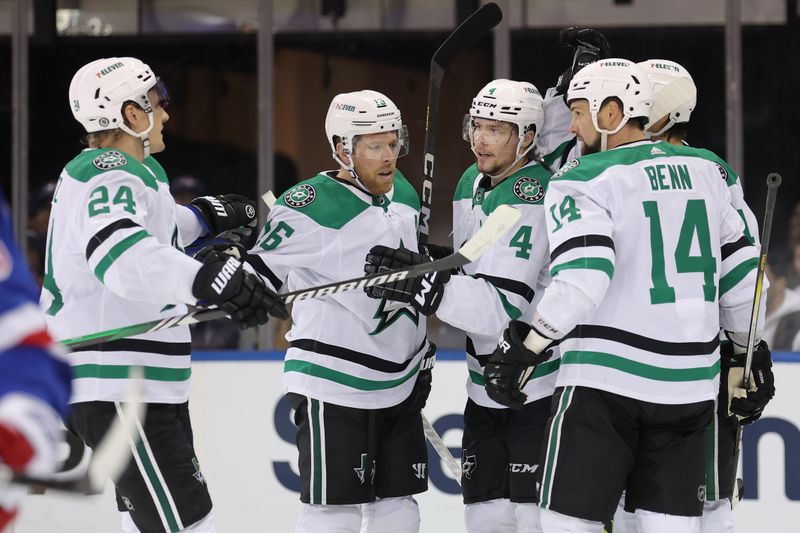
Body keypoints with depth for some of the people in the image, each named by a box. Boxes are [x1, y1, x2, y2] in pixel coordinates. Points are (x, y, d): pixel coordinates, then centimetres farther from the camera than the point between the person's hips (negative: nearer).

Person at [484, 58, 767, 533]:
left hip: (605, 379, -5)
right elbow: (742, 270, 15)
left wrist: (528, 345, -14)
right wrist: (748, 350, 27)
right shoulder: (706, 172, 10)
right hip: (690, 385, 5)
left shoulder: (584, 182, -8)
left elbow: (582, 279, -20)